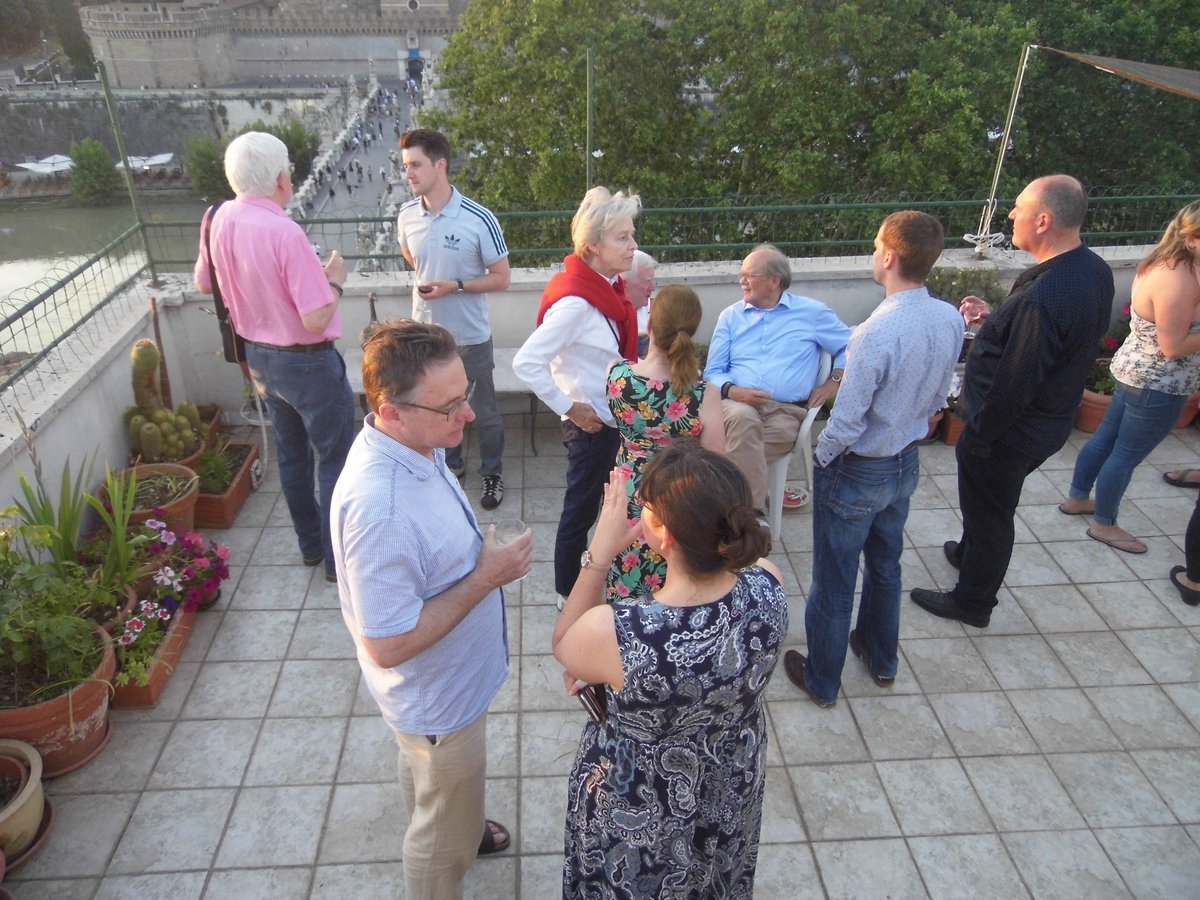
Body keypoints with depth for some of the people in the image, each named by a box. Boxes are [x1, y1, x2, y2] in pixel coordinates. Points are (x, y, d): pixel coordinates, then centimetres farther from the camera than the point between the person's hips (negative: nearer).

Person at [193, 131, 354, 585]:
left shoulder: (220, 220, -4)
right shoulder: (284, 232, -28)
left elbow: (203, 283, 12)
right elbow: (316, 319, -28)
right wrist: (334, 280, -11)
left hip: (259, 356, 8)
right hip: (307, 362, -8)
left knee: (290, 453, 21)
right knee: (335, 458, 7)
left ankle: (310, 543, 36)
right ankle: (339, 558, 17)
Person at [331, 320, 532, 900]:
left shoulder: (413, 444, -12)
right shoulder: (380, 508, -41)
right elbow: (387, 645, -33)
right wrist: (486, 577, -30)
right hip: (439, 698, -9)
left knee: (426, 776, 37)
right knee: (446, 840, 18)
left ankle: (455, 826, 64)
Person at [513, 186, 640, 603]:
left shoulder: (609, 288, 2)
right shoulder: (575, 302, -25)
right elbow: (526, 363, -28)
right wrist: (570, 408, -22)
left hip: (615, 418, 9)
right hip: (591, 424, -9)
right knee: (580, 510, 8)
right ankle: (568, 596, 27)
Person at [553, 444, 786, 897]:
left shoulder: (613, 634, -41)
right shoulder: (768, 587, -27)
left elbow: (563, 646, -15)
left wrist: (599, 554, -20)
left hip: (639, 814, -3)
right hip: (733, 793, 4)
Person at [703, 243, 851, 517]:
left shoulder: (812, 312, 12)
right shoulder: (730, 316, 16)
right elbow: (713, 372, 11)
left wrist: (834, 382, 4)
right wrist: (732, 391, -10)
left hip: (787, 410, 0)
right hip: (737, 404, 1)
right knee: (742, 418, -38)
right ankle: (754, 513, -35)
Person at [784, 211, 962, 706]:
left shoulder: (877, 332, -32)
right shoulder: (950, 319, -9)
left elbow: (846, 423, -27)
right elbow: (938, 396, 5)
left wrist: (821, 457, -9)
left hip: (857, 473, -7)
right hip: (907, 462, 7)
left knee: (834, 581, 12)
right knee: (885, 563, 27)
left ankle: (821, 680, 32)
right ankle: (881, 659, 49)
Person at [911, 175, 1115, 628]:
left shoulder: (1043, 297, -35)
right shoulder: (1093, 270, -4)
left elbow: (1014, 386, -29)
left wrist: (975, 436, -17)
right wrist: (996, 318, 1)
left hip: (1011, 430, -9)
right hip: (1051, 418, 9)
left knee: (988, 510, 11)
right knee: (990, 503, 30)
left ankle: (973, 602, 32)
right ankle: (970, 552, 54)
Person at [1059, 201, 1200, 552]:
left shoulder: (1164, 262, 1)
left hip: (1136, 370, 9)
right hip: (1159, 384, -9)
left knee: (1106, 436, 21)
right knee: (1127, 453, 5)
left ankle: (1077, 498, 38)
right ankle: (1103, 524, 22)